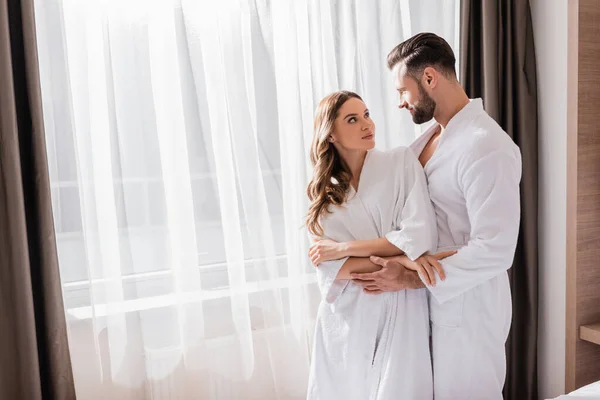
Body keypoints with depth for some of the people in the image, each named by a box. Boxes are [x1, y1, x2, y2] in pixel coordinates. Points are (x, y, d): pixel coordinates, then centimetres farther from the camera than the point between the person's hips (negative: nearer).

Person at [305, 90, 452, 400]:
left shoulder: (401, 162, -1)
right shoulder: (323, 192, 6)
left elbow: (420, 236, -13)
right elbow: (329, 268, -5)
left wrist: (344, 248, -9)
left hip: (399, 313, -2)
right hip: (346, 317, 3)